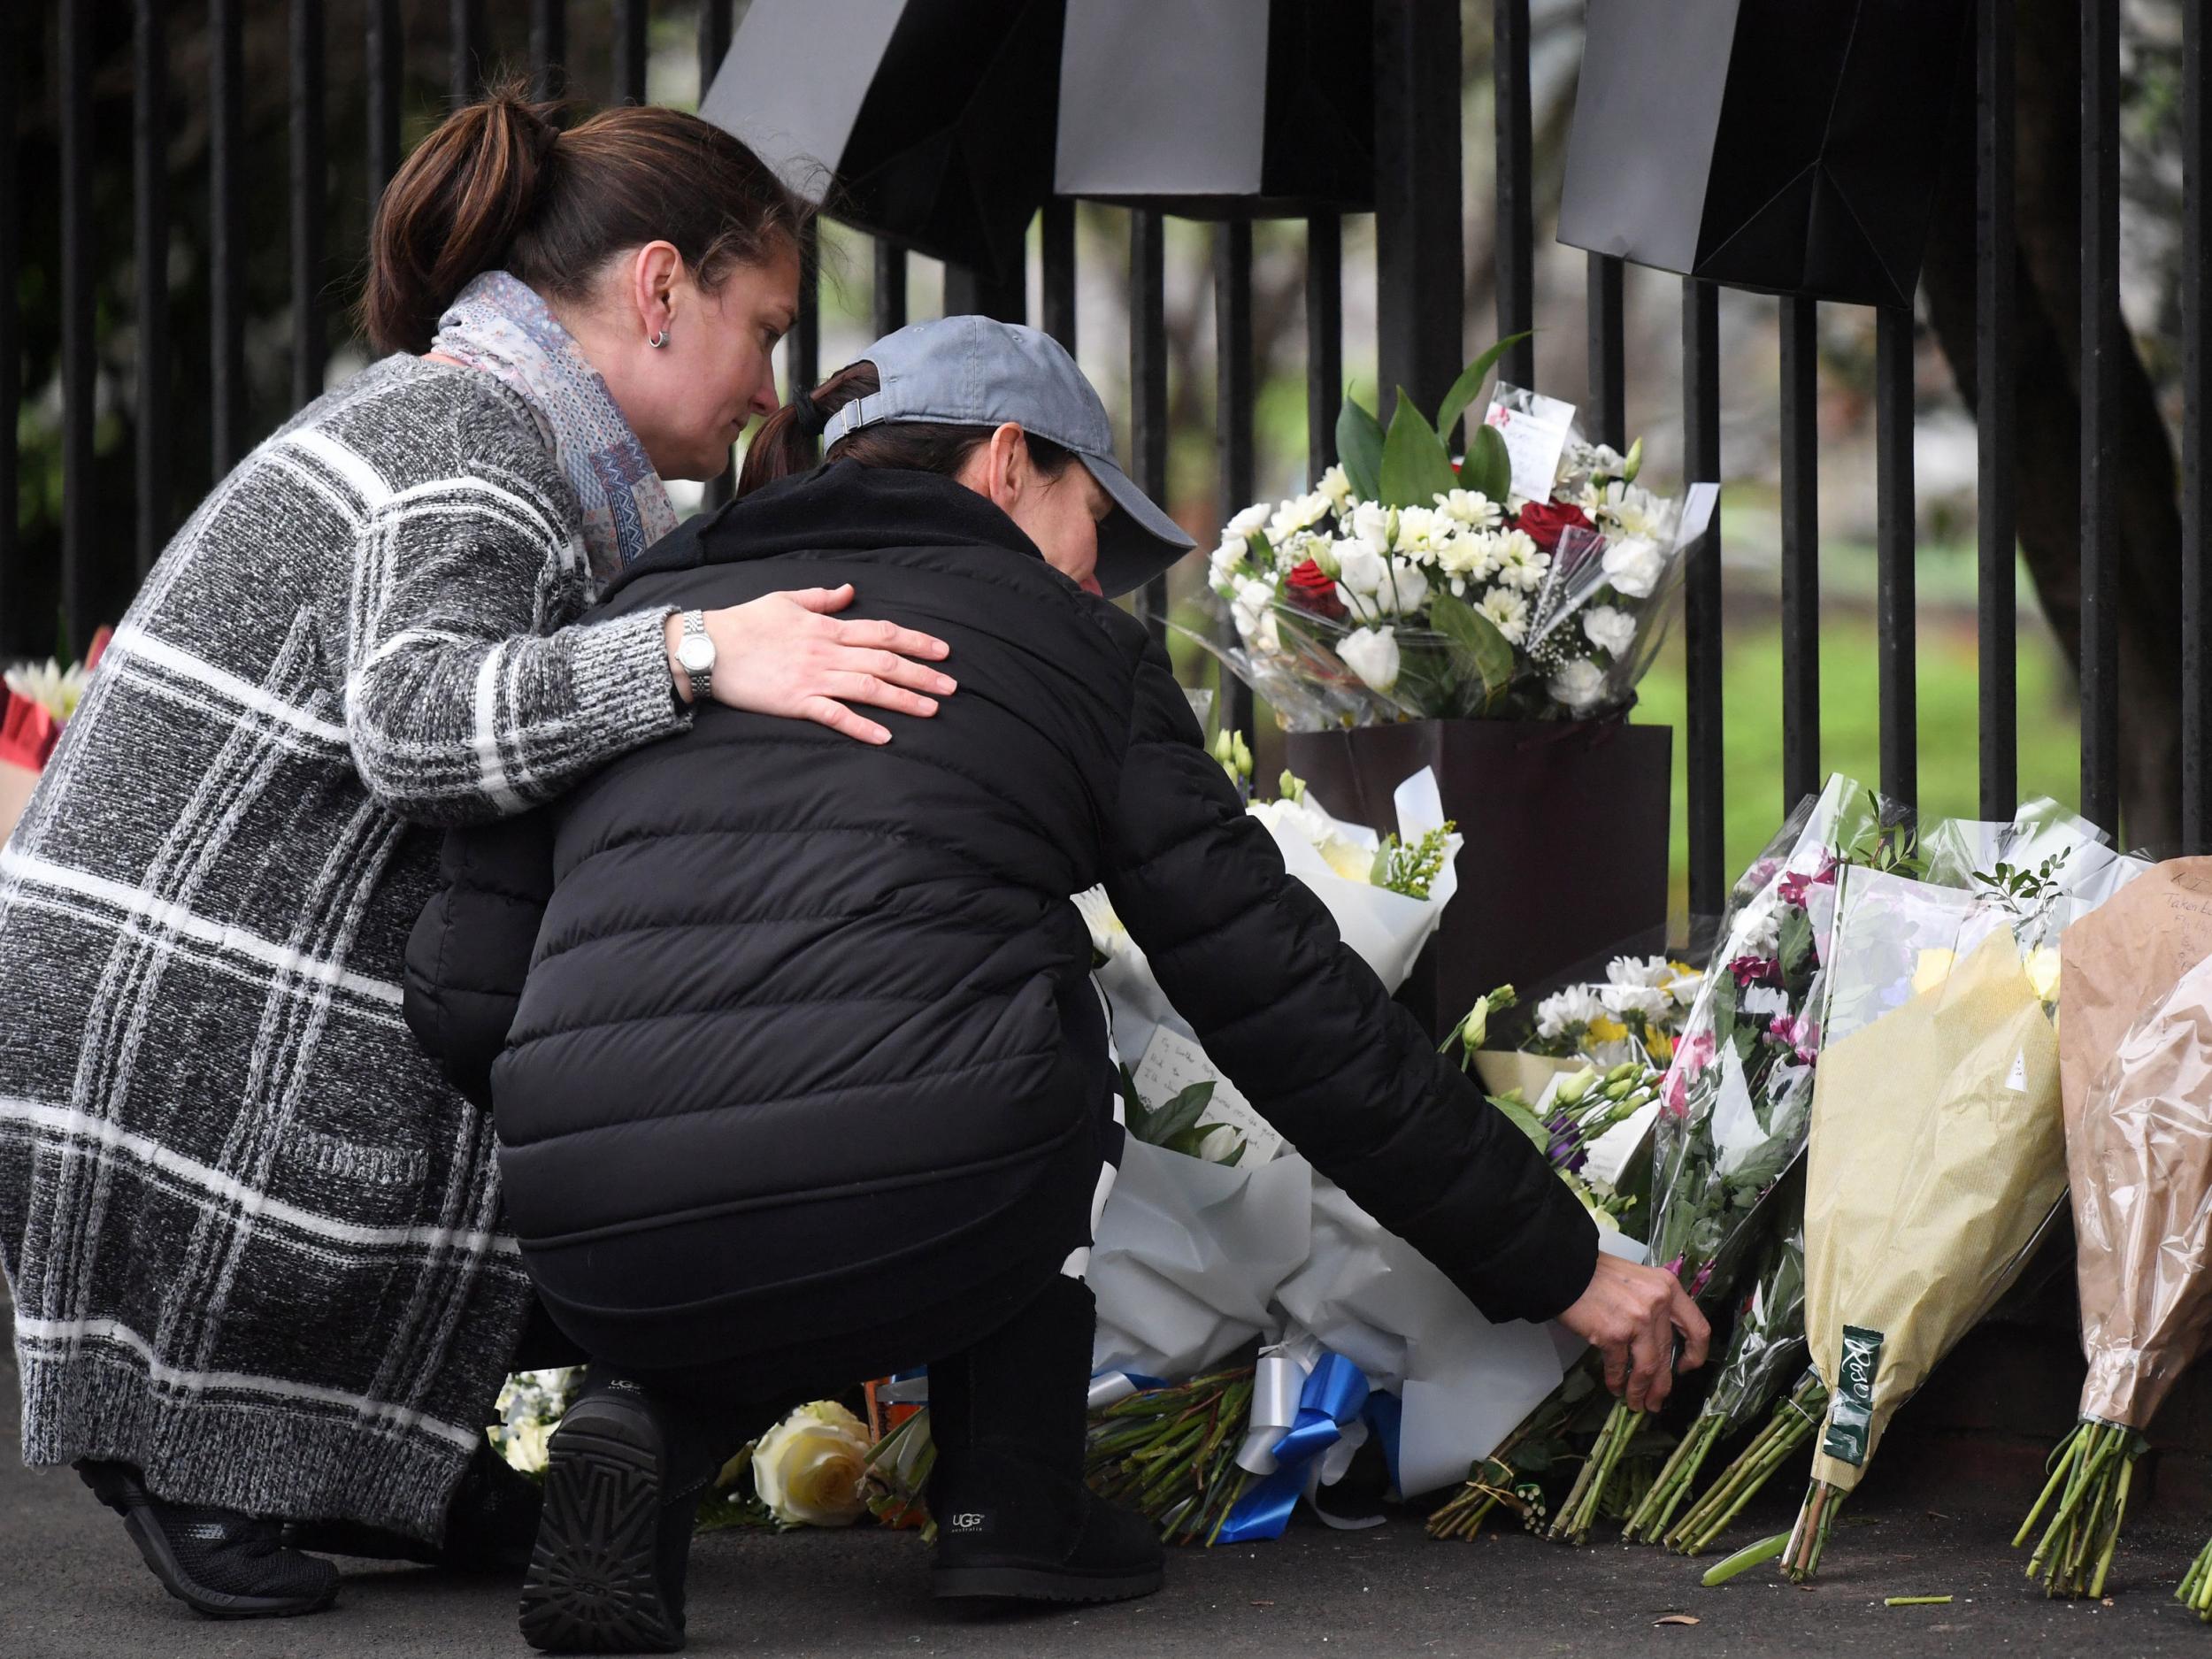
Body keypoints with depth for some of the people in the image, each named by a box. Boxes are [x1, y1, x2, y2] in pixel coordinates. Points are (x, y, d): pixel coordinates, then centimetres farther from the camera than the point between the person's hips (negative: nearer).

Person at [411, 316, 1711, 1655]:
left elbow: (460, 989, 15)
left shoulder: (632, 619, 23)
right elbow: (1291, 1003, 15)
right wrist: (1557, 1266, 22)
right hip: (914, 1234, -2)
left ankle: (652, 1425, 8)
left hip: (603, 1264, 3)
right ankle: (1012, 1496, 20)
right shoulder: (1067, 644, 16)